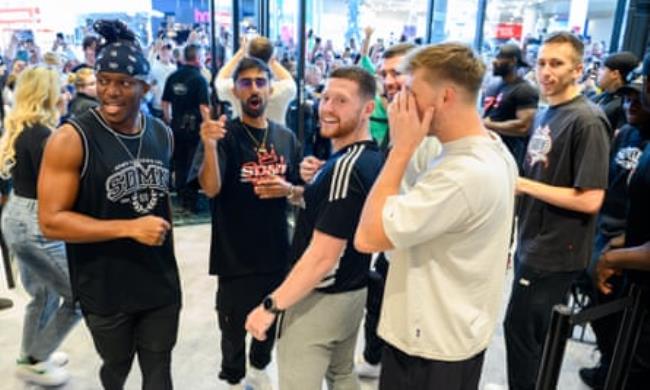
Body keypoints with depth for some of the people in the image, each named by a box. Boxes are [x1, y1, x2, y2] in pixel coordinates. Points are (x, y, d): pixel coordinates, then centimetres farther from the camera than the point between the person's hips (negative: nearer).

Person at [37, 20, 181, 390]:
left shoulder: (162, 134, 1)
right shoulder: (71, 139, -16)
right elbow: (51, 221, -17)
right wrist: (130, 228, -23)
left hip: (162, 283, 4)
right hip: (104, 290, -3)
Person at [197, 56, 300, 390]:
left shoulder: (286, 137, 3)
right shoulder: (223, 135, -10)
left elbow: (301, 191, 10)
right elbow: (210, 188, -24)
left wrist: (287, 189, -12)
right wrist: (209, 146, -41)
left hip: (277, 251, 4)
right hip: (235, 254, -4)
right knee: (234, 328, 12)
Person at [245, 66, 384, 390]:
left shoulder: (345, 166, -26)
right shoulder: (374, 158, 4)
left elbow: (323, 256, -27)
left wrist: (272, 305, -22)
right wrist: (306, 193, 10)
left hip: (318, 299, -9)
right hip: (353, 292, 9)